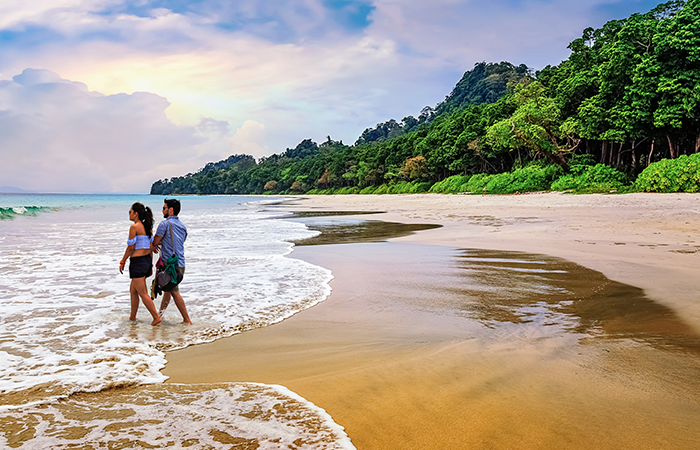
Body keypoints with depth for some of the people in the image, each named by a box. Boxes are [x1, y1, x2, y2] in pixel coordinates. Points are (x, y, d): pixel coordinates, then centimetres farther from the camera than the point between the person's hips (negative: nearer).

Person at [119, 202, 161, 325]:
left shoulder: (134, 227, -13)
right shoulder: (148, 227, 10)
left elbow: (131, 247, -13)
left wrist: (122, 262, -1)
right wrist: (150, 265, 18)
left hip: (137, 262, -9)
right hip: (147, 260, 9)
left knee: (143, 293, -2)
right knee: (133, 290, 21)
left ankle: (156, 317, -2)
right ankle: (132, 317, 29)